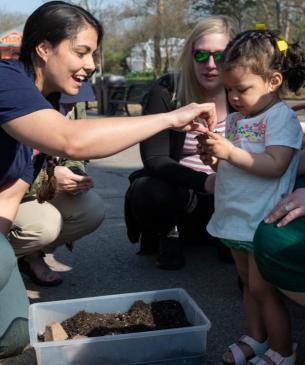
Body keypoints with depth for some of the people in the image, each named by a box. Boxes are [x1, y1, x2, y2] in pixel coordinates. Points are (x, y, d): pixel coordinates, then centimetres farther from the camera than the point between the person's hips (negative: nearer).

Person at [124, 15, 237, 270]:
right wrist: (206, 183, -35)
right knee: (151, 194, -36)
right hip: (176, 190, -2)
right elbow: (154, 159, -19)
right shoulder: (167, 92, -12)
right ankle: (167, 233, 1)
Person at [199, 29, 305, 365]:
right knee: (248, 284, 18)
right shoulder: (234, 119, 9)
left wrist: (230, 152, -27)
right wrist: (214, 157, -6)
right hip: (236, 217, 8)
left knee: (262, 289, -1)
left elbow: (275, 165, -23)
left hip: (263, 220, -7)